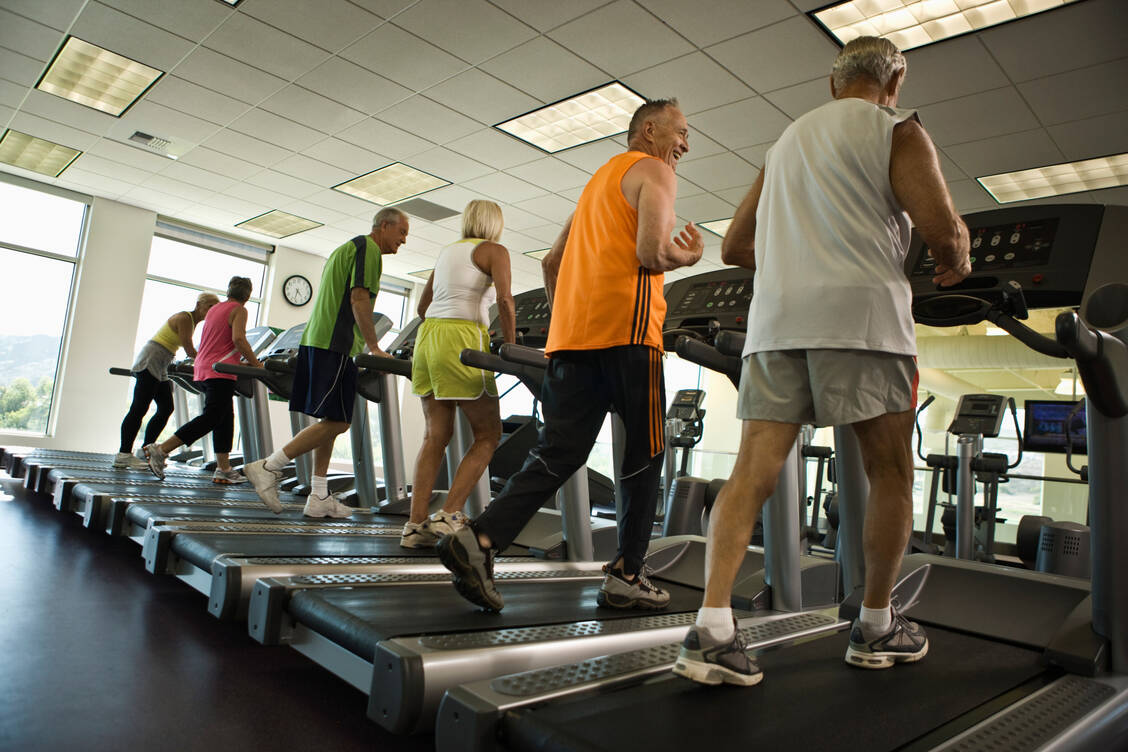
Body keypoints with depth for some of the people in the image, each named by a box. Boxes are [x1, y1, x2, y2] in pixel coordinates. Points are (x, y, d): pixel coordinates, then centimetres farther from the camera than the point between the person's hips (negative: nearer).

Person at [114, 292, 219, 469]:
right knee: (139, 408, -10)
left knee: (166, 408, 5)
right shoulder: (184, 318, -13)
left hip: (159, 368, 10)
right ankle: (123, 454, -8)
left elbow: (189, 352, 18)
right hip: (149, 362, -10)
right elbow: (189, 351, -17)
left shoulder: (192, 321, 16)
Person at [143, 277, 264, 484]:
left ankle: (224, 469, 7)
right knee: (211, 418, -9)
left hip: (203, 369, 9)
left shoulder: (214, 309, 22)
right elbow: (238, 339, -19)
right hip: (220, 371, -9)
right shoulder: (239, 310, -4)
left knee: (225, 418, 9)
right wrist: (256, 364, -14)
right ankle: (161, 450, -11)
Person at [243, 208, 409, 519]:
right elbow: (359, 298, -15)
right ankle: (268, 468, -8)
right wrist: (374, 347, -14)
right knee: (336, 422, -9)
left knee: (331, 422, 8)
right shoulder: (367, 247, -3)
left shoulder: (346, 249, 27)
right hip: (334, 344, -10)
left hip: (316, 341, 10)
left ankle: (319, 498, 9)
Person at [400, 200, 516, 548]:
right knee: (488, 435, 2)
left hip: (428, 337, 7)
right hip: (463, 342, -7)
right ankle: (449, 515, -6)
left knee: (436, 435, 7)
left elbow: (423, 307, 26)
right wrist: (511, 348, -6)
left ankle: (416, 524, 3)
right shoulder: (494, 251, 4)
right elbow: (504, 300, -12)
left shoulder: (447, 251, 23)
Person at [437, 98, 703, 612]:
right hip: (625, 326, -7)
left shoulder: (599, 179, 31)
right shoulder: (654, 171, 5)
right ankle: (625, 575, 7)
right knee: (645, 453, 4)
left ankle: (480, 540, -13)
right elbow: (651, 252, -12)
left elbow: (551, 262, 29)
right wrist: (689, 255, 8)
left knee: (559, 451, 2)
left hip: (572, 335, 7)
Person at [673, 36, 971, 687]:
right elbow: (943, 228, -6)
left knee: (755, 473, -2)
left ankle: (711, 630, -10)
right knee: (890, 472, 10)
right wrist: (956, 265, 17)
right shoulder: (899, 131, 8)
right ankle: (876, 628, 20)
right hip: (860, 313, -4)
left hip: (775, 318, 5)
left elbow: (735, 248, 27)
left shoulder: (788, 140, 26)